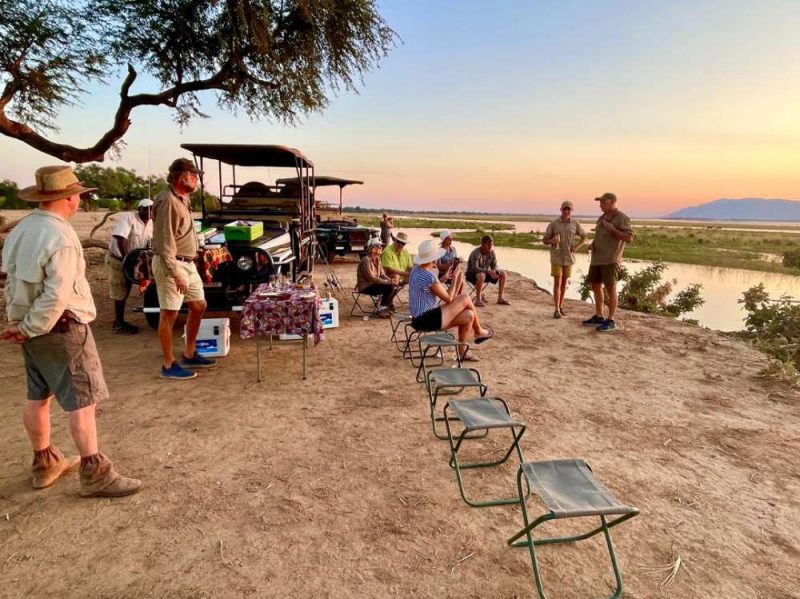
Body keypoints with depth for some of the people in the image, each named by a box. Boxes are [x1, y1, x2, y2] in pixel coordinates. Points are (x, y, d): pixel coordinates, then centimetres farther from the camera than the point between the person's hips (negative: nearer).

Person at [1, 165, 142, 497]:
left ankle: (45, 463, 33)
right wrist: (29, 329, -13)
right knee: (82, 399, -2)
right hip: (60, 328, -9)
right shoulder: (60, 238, -21)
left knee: (38, 396, 17)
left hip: (32, 326, 9)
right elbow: (57, 297, -26)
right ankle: (95, 473, 6)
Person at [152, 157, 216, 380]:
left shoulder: (183, 198, 12)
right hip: (171, 264, -10)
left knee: (198, 306, 14)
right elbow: (164, 241, -21)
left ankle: (189, 355, 27)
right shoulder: (167, 201, -17)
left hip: (188, 263, 10)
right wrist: (175, 273, -25)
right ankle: (168, 365, 9)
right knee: (169, 314, -2)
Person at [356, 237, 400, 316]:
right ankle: (381, 309, -9)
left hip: (374, 284, 8)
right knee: (388, 287, -26)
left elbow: (382, 274, 7)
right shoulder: (366, 260, -19)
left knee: (395, 287, -11)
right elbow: (371, 278, -24)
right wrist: (389, 282, -25)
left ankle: (386, 305, 6)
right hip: (366, 287, -8)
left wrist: (391, 281, -14)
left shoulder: (377, 259, 9)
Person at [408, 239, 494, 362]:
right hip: (427, 320, -10)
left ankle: (462, 351, 18)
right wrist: (456, 278, -3)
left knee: (469, 315, 8)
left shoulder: (417, 269, 6)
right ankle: (478, 331, 14)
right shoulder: (429, 277, -24)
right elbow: (448, 299, -13)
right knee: (465, 298, -9)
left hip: (419, 319, 10)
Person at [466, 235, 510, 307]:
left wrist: (494, 271, -24)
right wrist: (488, 271, -45)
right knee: (481, 276, -40)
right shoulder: (476, 253, -24)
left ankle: (500, 298, -2)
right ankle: (478, 300, -28)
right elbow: (475, 268, -33)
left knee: (503, 274, -5)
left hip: (485, 273, 7)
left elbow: (494, 265, 1)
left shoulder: (491, 252, -4)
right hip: (472, 274, -7)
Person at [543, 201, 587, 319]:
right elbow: (544, 240, -3)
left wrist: (577, 247, -7)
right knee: (557, 283, -7)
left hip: (568, 257, 2)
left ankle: (561, 306, 23)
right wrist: (551, 241, -25)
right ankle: (556, 310, -5)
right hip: (556, 257, -2)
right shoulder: (553, 224, -6)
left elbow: (584, 237, 11)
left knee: (564, 282, 10)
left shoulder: (575, 224, -1)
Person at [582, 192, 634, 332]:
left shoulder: (622, 218, -7)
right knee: (596, 286, 11)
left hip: (611, 259, -8)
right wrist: (592, 244, 4)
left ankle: (610, 321, -1)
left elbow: (629, 238, -14)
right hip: (597, 258, 8)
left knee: (610, 288, -7)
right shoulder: (601, 218, 16)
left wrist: (611, 228, -17)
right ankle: (598, 317, 21)